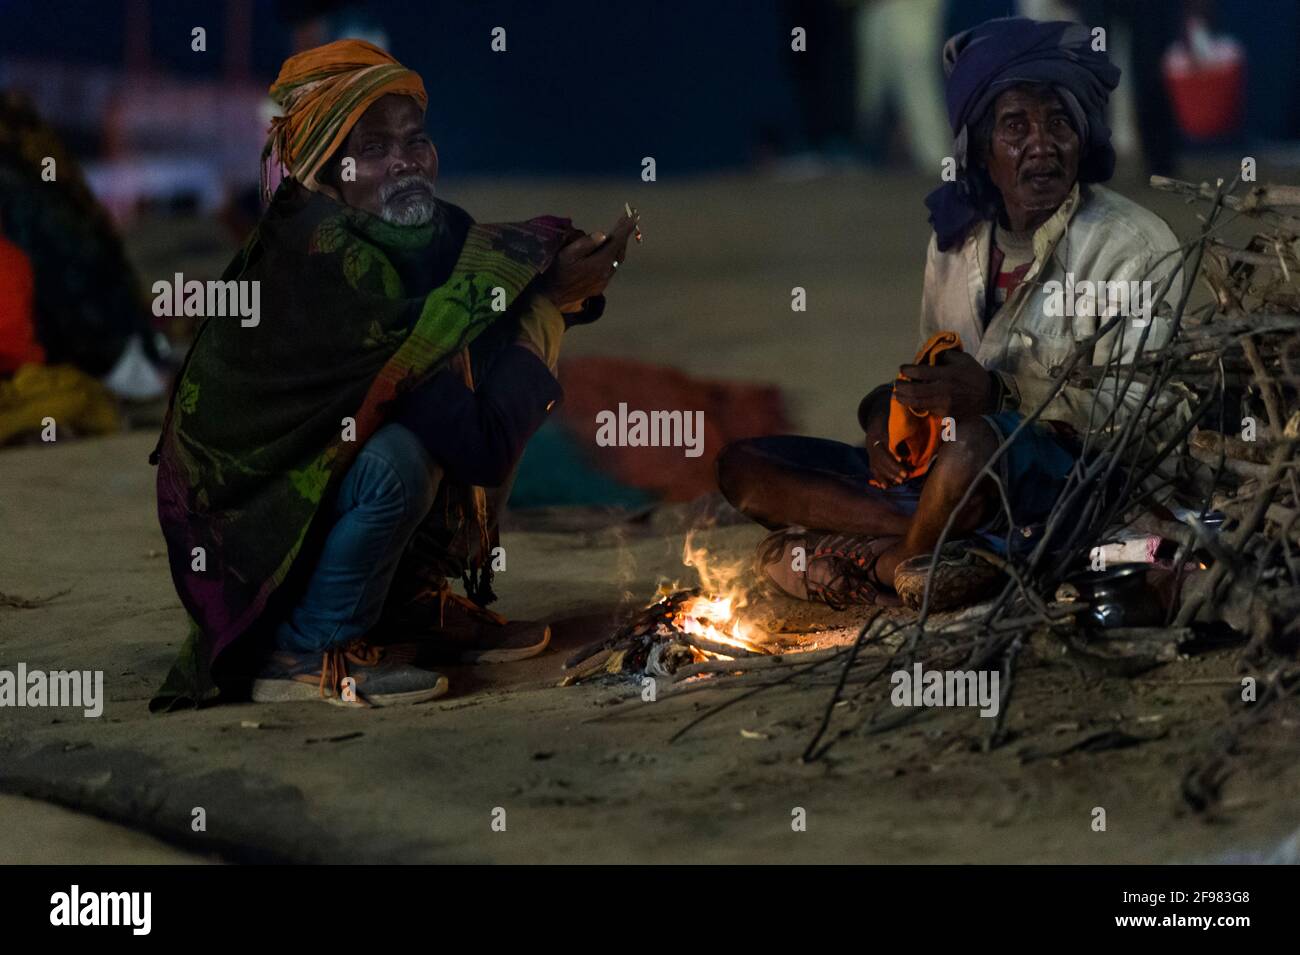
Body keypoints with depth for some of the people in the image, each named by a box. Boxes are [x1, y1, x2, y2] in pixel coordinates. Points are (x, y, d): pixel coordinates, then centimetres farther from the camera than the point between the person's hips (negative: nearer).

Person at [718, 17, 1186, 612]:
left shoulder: (1134, 246, -6)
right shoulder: (956, 241, 14)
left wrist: (996, 393, -25)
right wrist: (886, 421, -3)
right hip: (934, 471, 7)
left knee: (976, 440, -41)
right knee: (742, 465, -2)